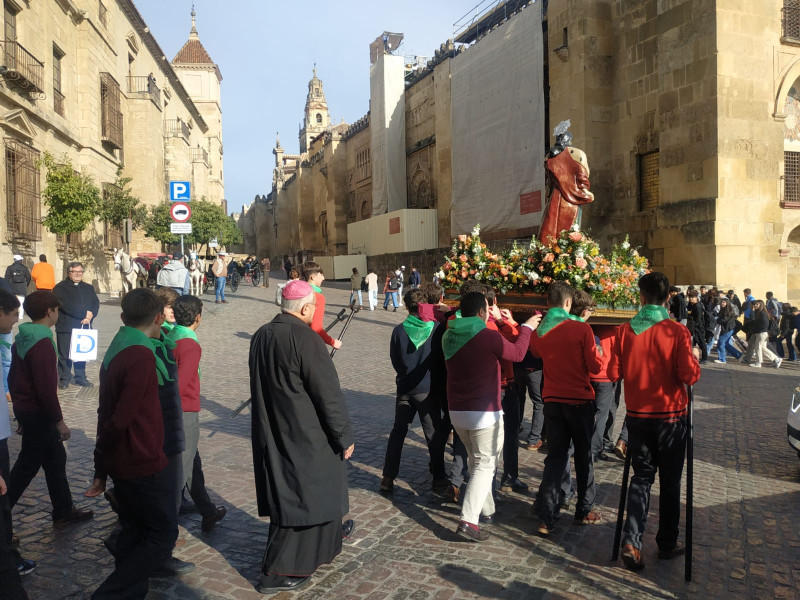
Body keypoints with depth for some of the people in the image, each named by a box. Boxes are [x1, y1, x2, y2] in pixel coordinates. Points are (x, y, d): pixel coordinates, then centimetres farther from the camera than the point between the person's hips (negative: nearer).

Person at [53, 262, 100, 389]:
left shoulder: (88, 288, 18)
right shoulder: (60, 288, -1)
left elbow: (96, 303, 9)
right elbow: (66, 305, -14)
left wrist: (90, 315, -11)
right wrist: (85, 313, -14)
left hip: (84, 326, 5)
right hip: (65, 327, -5)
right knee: (65, 354, -1)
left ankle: (81, 377, 19)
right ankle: (64, 379, 7)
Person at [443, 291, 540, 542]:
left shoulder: (449, 336, 3)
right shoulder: (489, 337, -17)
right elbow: (517, 354, 0)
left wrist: (491, 320, 31)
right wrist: (527, 327, 15)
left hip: (457, 411, 7)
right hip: (485, 413, -7)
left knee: (476, 461, 21)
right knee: (485, 465, 0)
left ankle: (486, 510, 30)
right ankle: (468, 520, -9)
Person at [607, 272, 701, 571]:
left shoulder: (625, 331, -6)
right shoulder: (677, 331, -13)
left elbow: (614, 373, -2)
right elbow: (690, 376, -16)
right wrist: (695, 357, 4)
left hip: (637, 415, 2)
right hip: (670, 416, -2)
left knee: (641, 476, 14)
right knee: (670, 481, 13)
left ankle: (631, 540, 2)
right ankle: (667, 543, 26)